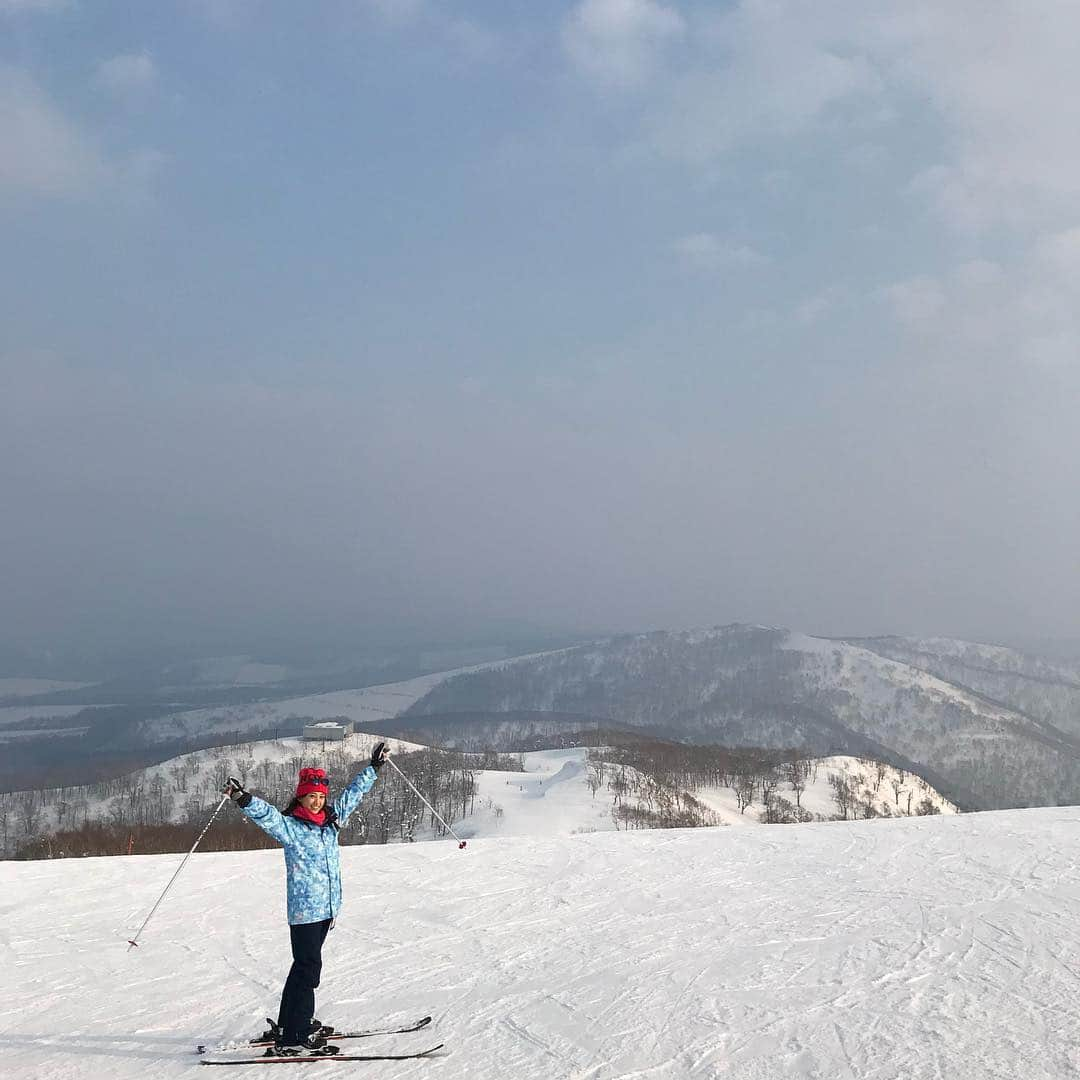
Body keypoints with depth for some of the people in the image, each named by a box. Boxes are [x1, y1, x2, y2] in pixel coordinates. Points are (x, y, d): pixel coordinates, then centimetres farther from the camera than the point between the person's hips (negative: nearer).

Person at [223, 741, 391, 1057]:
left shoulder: (331, 819, 9)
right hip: (304, 910, -7)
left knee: (306, 965, 16)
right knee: (308, 967, -10)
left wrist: (375, 767, 28)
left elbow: (354, 793, 20)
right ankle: (294, 1039, -9)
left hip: (327, 907, 7)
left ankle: (288, 1025, 28)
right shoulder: (290, 826, -10)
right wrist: (243, 799, -47)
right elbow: (266, 815, -28)